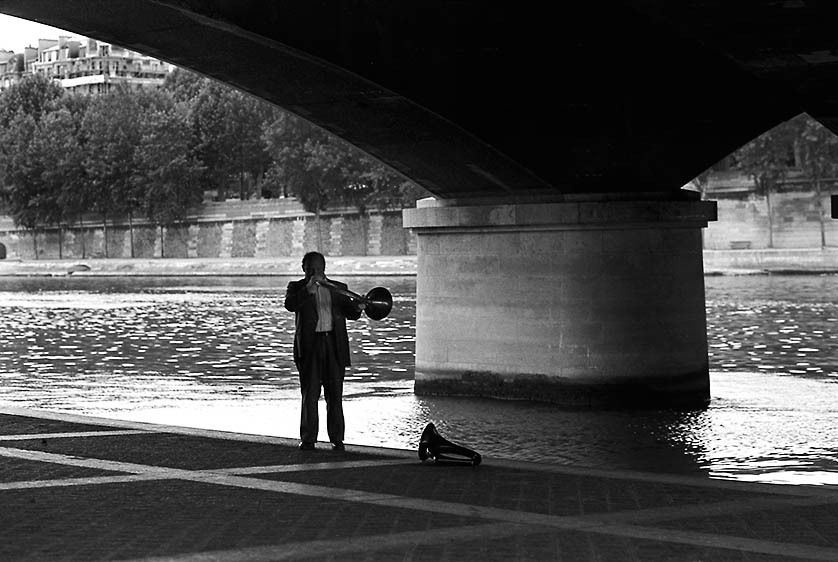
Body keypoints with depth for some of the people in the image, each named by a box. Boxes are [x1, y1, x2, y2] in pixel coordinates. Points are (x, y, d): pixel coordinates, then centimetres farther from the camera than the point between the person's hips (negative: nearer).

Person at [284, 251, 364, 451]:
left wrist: (357, 308, -14)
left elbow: (349, 312, 9)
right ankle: (308, 438, 5)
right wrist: (309, 288, -21)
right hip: (310, 345, -2)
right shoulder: (297, 287, 8)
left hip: (334, 344, 2)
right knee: (310, 394, 0)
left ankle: (337, 438, 6)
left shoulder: (338, 288, 16)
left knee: (335, 395, 2)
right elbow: (290, 304, -12)